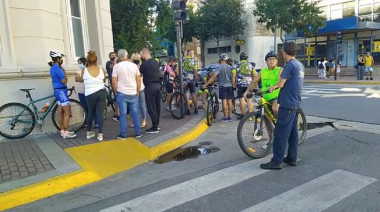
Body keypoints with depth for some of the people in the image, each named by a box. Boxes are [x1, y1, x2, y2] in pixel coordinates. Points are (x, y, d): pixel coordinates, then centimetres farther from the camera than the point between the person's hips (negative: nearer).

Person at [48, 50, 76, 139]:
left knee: (60, 112, 12)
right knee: (68, 112, -9)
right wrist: (64, 71, -6)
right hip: (61, 90, -11)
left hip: (58, 90, 11)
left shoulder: (53, 67, 14)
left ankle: (62, 131, 19)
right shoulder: (57, 68, -17)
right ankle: (66, 133, -7)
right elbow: (64, 81, -16)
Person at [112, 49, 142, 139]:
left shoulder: (116, 66, -3)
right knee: (135, 113, 8)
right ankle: (138, 133, 14)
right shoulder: (134, 65, 2)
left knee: (123, 114, 3)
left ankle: (123, 135, 8)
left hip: (121, 93, -2)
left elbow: (114, 82, -5)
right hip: (133, 93, 2)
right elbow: (139, 80, 3)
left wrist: (116, 92, 9)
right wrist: (137, 91, 14)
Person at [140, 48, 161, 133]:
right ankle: (157, 124, 22)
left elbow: (140, 74, -3)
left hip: (150, 86, -8)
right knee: (157, 106, 13)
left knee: (151, 107, -3)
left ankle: (154, 127, -1)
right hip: (157, 85, 8)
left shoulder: (144, 64, -12)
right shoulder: (156, 62, 10)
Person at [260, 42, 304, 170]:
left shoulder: (290, 65, -15)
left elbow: (281, 84, -15)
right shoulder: (300, 65, 14)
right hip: (296, 103, 10)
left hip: (287, 104, -9)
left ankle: (276, 161, -2)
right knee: (292, 132, 13)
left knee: (281, 133, -6)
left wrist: (274, 86, 5)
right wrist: (276, 87, 14)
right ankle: (292, 158, 21)